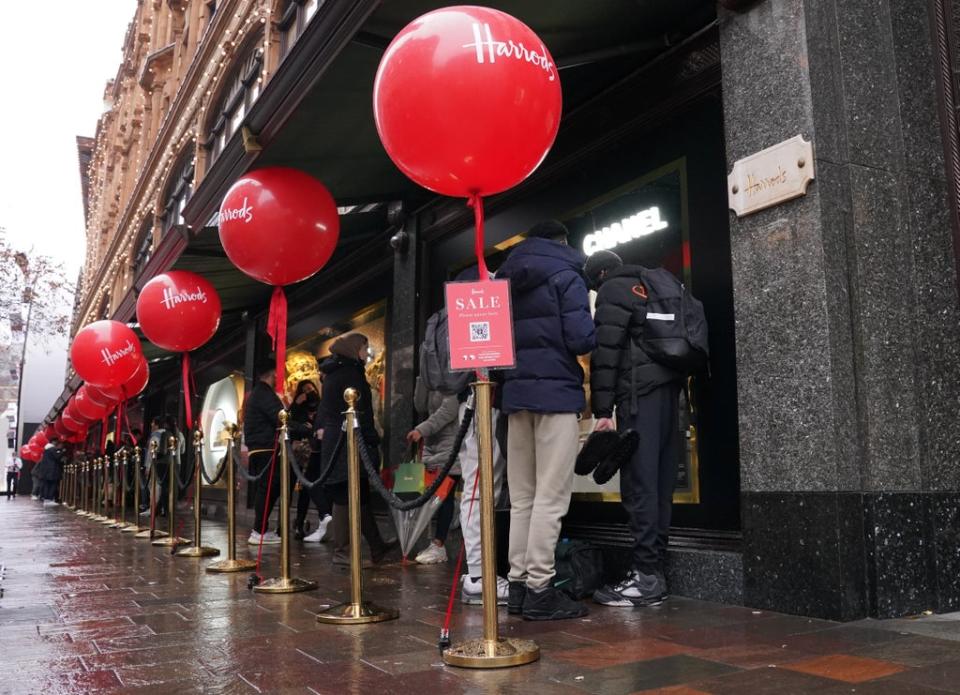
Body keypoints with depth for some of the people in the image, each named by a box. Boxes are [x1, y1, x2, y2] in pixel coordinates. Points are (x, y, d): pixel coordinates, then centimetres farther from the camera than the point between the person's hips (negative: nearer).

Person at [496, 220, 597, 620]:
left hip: (517, 392, 7)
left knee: (522, 498, 10)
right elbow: (581, 338, -12)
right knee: (551, 497, -4)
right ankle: (539, 590, -3)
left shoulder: (505, 280, 17)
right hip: (556, 391, -6)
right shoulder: (565, 275, -2)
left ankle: (518, 584, 13)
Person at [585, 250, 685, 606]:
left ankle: (646, 575, -10)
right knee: (660, 482, 7)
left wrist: (602, 409, -12)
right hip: (670, 387, 8)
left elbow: (606, 351, -9)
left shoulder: (612, 291, 2)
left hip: (639, 390, -8)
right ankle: (655, 569, 10)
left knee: (639, 483, -9)